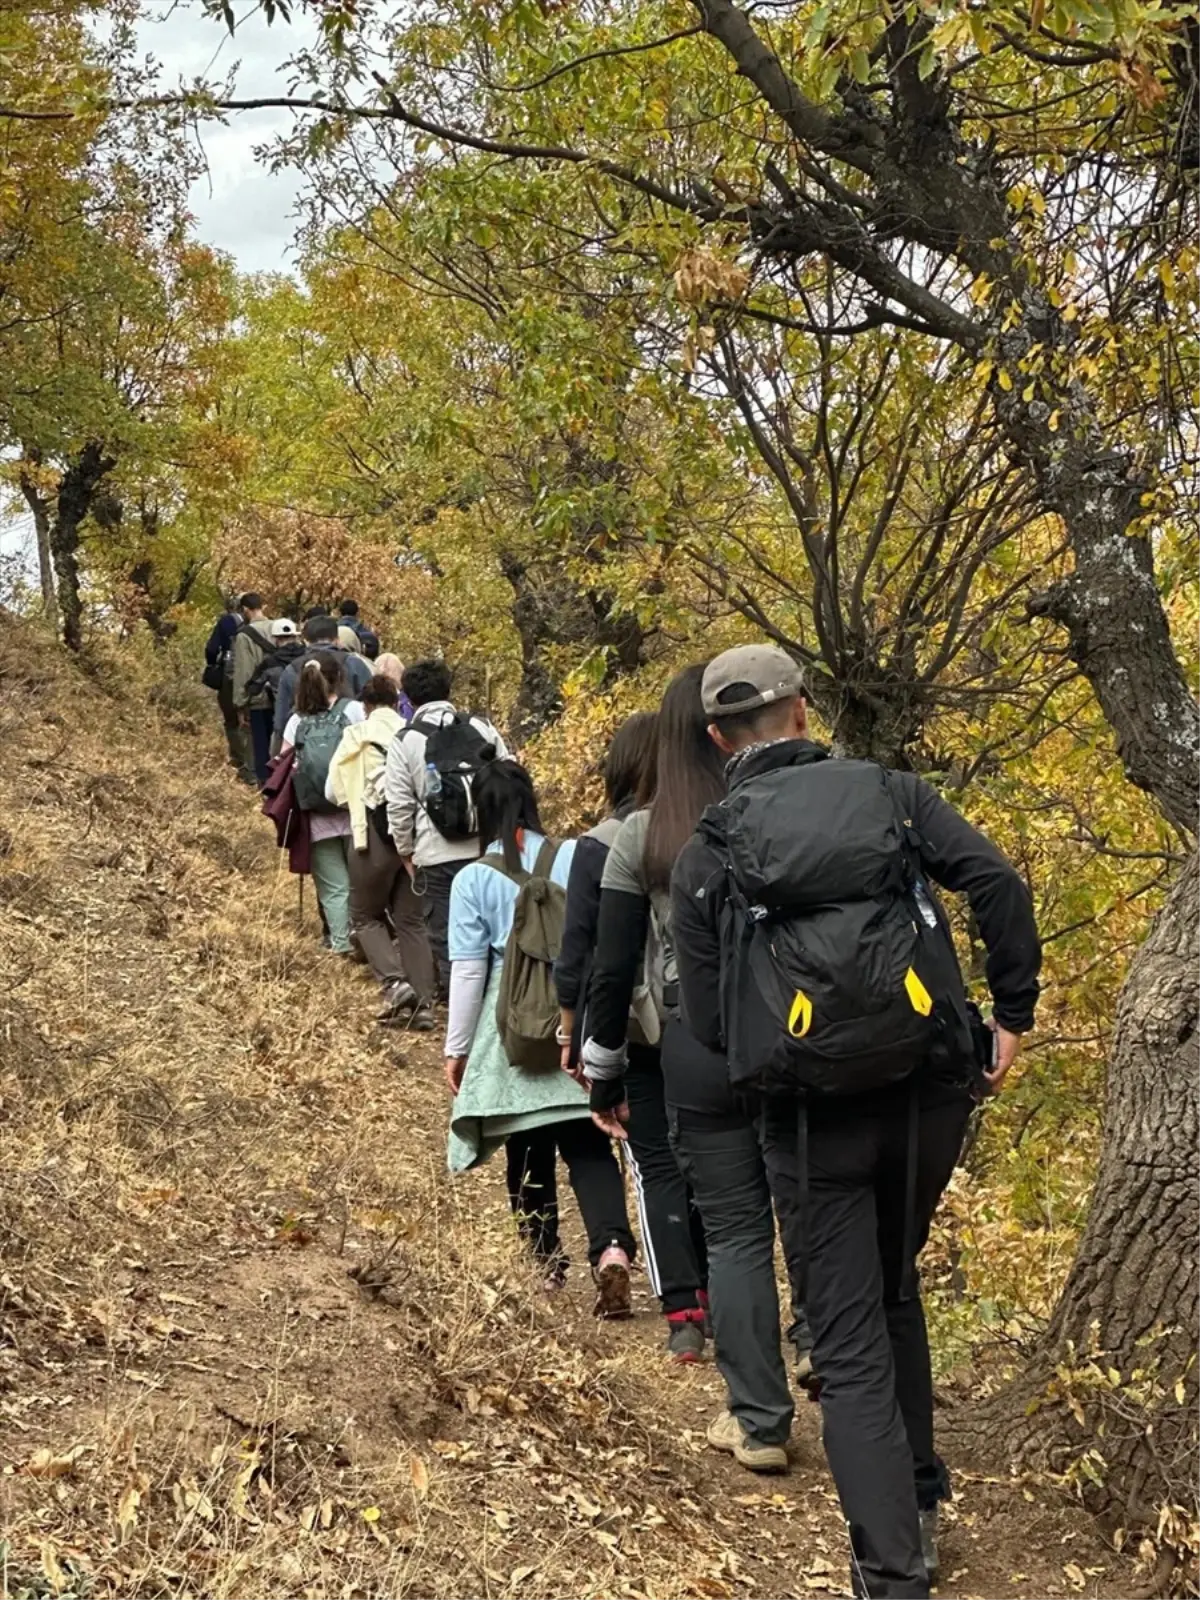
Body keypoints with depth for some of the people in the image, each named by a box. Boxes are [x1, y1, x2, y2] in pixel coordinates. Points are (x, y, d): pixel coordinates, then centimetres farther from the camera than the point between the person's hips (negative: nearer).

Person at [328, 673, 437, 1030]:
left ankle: (394, 983, -7)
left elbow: (334, 790, 5)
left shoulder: (357, 736, 1)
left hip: (377, 832, -3)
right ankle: (422, 1003, 4)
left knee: (366, 916, 13)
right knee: (411, 919, 12)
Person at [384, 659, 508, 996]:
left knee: (447, 939, 7)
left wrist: (406, 852, 12)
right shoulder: (482, 727, 5)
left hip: (438, 856, -3)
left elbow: (399, 806, -1)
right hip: (489, 850, 3)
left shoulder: (405, 741, -1)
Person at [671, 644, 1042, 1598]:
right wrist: (1014, 1011, 1)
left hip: (816, 1117, -2)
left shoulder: (705, 854, 2)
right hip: (931, 1093, 2)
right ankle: (918, 1505, 34)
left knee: (849, 1344, 6)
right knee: (894, 1287, 26)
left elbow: (708, 1018, 2)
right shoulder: (892, 793, 4)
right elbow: (999, 885, -8)